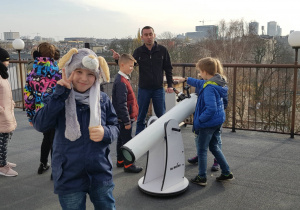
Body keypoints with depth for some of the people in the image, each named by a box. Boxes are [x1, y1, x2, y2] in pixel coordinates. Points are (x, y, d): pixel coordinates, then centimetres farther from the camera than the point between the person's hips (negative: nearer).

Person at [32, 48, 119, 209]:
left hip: (100, 175, 2)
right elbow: (40, 125, -18)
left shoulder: (103, 100, 0)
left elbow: (115, 128, 6)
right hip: (69, 177, -1)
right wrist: (60, 95, -23)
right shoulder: (58, 99, -4)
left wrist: (105, 133, -17)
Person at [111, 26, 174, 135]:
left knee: (162, 116, 9)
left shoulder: (162, 50, -2)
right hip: (143, 89, 0)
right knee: (140, 117, 9)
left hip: (158, 89, 0)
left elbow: (168, 69, 4)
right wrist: (118, 59, -17)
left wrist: (170, 85, -1)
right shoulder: (138, 51, -1)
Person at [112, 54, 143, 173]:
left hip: (122, 118, 10)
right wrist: (127, 121, -21)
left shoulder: (121, 78, 11)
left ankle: (120, 161, 32)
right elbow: (122, 104, -24)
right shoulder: (121, 82, -22)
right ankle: (128, 165, 9)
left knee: (121, 139, 19)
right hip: (124, 118, -10)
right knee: (127, 141, -1)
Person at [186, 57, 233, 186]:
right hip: (218, 121, 9)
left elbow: (211, 109, -32)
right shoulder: (218, 82, 5)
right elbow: (200, 83, 23)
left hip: (208, 123, -9)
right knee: (214, 147, 23)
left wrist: (199, 120, -21)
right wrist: (186, 80, 33)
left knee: (202, 150, 7)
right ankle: (226, 173, 29)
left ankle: (202, 178, 20)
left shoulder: (209, 88, -25)